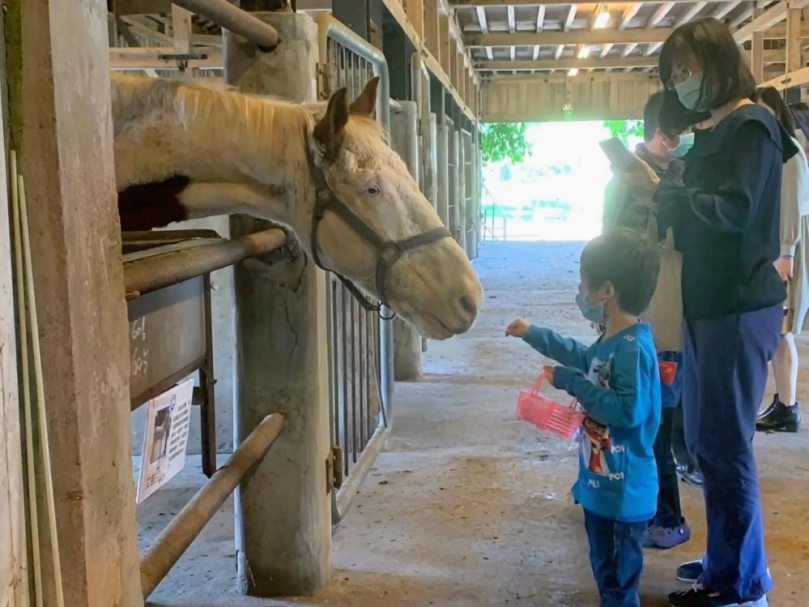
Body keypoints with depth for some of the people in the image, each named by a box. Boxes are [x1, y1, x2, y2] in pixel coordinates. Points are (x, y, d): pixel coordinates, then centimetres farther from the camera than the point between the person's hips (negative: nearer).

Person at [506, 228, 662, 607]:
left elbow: (629, 411, -31)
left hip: (623, 491, -10)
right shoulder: (612, 342, 6)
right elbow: (584, 358, 27)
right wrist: (533, 335, 31)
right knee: (605, 570, 24)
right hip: (601, 483, 10)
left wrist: (573, 383, -25)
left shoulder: (633, 348, -25)